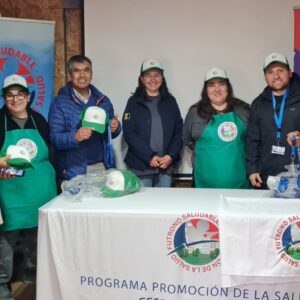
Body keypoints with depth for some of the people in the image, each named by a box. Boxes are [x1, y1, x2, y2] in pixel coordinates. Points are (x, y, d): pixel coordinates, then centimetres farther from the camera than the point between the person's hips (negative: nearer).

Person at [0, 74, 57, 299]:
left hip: (40, 188, 4)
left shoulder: (38, 119, 8)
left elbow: (51, 151, 15)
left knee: (36, 231, 15)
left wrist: (56, 178, 14)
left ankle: (32, 270, 33)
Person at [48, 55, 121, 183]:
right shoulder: (59, 102, -5)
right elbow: (54, 138, -11)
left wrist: (116, 127, -7)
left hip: (101, 167, 4)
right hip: (73, 171, -3)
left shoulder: (103, 100, 8)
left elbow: (110, 133, 16)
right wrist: (75, 136, -29)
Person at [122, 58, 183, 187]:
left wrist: (171, 156, -8)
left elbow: (179, 130, 6)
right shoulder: (134, 102, 1)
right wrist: (149, 157, -14)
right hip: (141, 165, -2)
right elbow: (129, 133, -6)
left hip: (167, 164, 2)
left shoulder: (170, 101, 9)